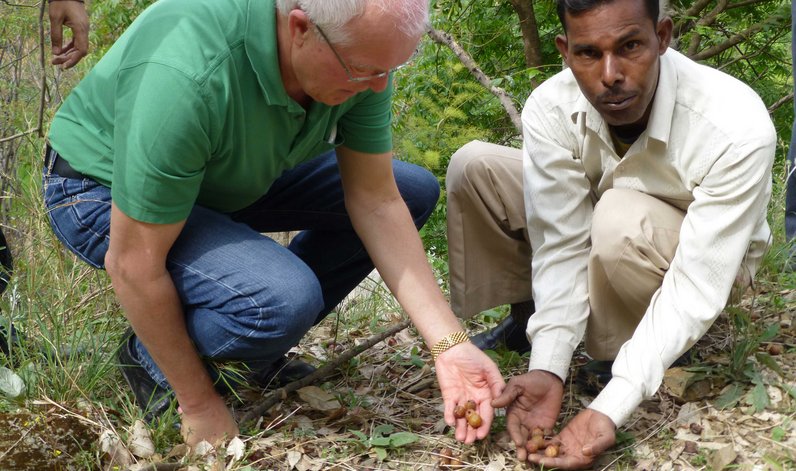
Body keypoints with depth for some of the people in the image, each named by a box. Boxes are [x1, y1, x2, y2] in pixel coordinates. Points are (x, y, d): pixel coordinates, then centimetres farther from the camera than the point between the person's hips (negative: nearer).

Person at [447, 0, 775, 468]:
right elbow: (562, 245, -24)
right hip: (604, 248, 4)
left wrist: (610, 407, -44)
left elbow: (696, 286, -35)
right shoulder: (550, 110, -25)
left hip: (697, 258, -3)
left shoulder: (736, 126, -36)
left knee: (621, 219, -37)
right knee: (476, 165, -16)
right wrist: (548, 367, -39)